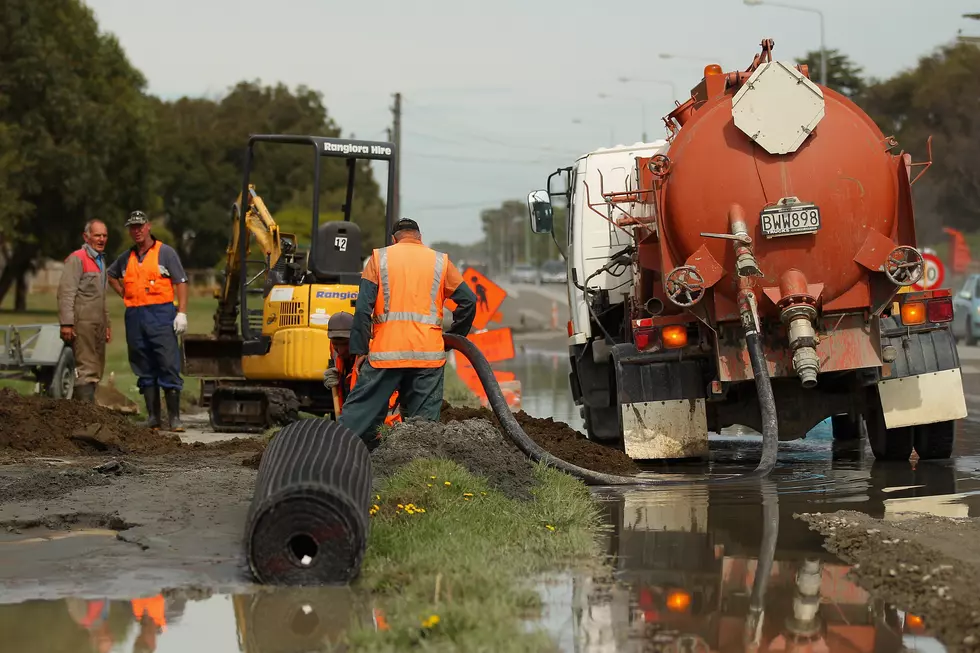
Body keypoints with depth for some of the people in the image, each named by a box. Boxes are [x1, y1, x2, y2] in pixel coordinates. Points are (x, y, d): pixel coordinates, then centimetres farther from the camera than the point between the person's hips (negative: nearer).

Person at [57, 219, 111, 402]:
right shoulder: (77, 259, -8)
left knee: (96, 372, 7)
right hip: (82, 323, -9)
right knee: (87, 371, -14)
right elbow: (66, 292, -15)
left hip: (97, 324, 9)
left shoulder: (100, 260, 21)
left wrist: (107, 324, 23)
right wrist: (66, 323, -22)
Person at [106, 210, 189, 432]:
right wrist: (125, 295, 18)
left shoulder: (165, 253, 2)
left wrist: (182, 313, -11)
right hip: (135, 317, 5)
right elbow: (111, 275, 35)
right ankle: (153, 417, 9)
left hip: (161, 315, -5)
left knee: (169, 366, -10)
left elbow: (181, 282, -1)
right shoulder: (126, 258, 16)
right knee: (145, 370, 5)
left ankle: (174, 417, -9)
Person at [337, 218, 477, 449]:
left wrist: (359, 350, 1)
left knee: (360, 409, 3)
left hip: (386, 351, -1)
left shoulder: (380, 257, 8)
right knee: (424, 423, 4)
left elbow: (363, 307, -1)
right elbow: (468, 302, 9)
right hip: (428, 352, 1)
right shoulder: (440, 261, 11)